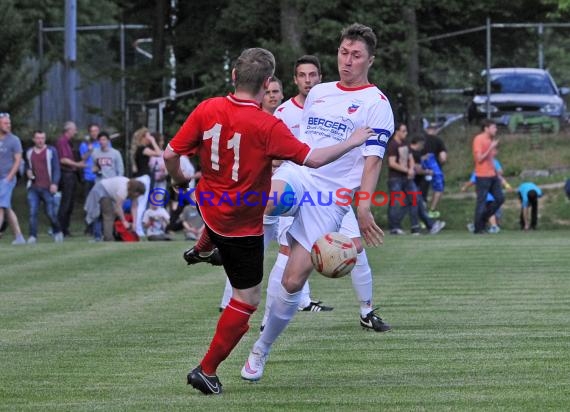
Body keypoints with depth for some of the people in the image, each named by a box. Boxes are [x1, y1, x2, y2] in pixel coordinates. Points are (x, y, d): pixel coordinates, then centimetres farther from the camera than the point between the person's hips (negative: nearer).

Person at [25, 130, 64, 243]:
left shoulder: (51, 151, 3)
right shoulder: (29, 152, 15)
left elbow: (56, 168, 0)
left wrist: (54, 183, -11)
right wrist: (28, 172, 5)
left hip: (47, 188, -3)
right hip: (33, 187, 3)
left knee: (51, 213, -3)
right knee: (32, 212, -7)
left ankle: (57, 232, 18)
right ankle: (33, 236, -6)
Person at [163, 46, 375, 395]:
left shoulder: (207, 110, -10)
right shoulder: (267, 126, -24)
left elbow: (171, 154, -7)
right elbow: (313, 159, -22)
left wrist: (180, 180, 15)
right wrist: (352, 143, -6)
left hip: (209, 206, 6)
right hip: (244, 227, -6)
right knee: (247, 299, 5)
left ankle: (203, 248, 65)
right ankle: (207, 371, 6)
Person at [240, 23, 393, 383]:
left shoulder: (376, 104, 1)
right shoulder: (318, 93, 17)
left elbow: (373, 159, -6)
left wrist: (363, 206, -16)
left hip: (331, 195, -3)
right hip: (295, 175, 3)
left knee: (294, 279, -6)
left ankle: (262, 349, 11)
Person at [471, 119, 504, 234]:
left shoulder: (490, 140, 14)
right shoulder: (478, 139, -12)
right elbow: (479, 158, -17)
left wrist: (496, 172, 17)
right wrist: (491, 148, -20)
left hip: (492, 176, 9)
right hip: (482, 177, -9)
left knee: (500, 198, 7)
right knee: (482, 202, -3)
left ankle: (483, 219, 19)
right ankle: (478, 228, 5)